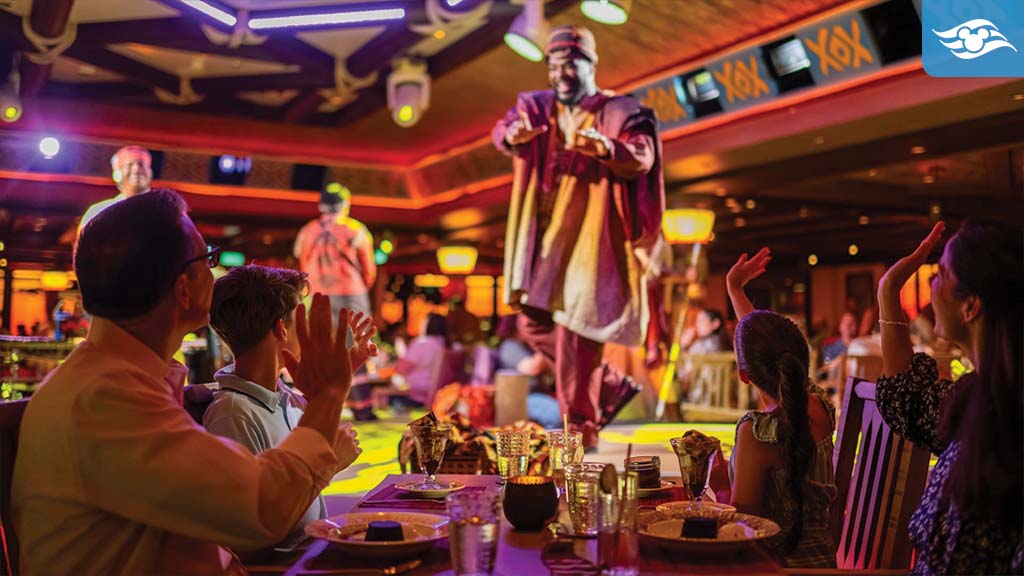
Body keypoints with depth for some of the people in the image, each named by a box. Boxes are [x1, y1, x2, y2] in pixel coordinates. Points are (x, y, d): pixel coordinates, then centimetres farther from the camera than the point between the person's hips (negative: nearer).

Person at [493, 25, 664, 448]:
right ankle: (606, 382, 28)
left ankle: (581, 427, -1)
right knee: (533, 322, 10)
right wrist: (513, 134, -33)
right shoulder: (538, 107, 11)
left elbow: (642, 159, -19)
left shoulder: (621, 112, -2)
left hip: (590, 239, -6)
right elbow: (502, 131, -8)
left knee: (574, 329, -11)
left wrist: (603, 147, -40)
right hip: (545, 237, 6)